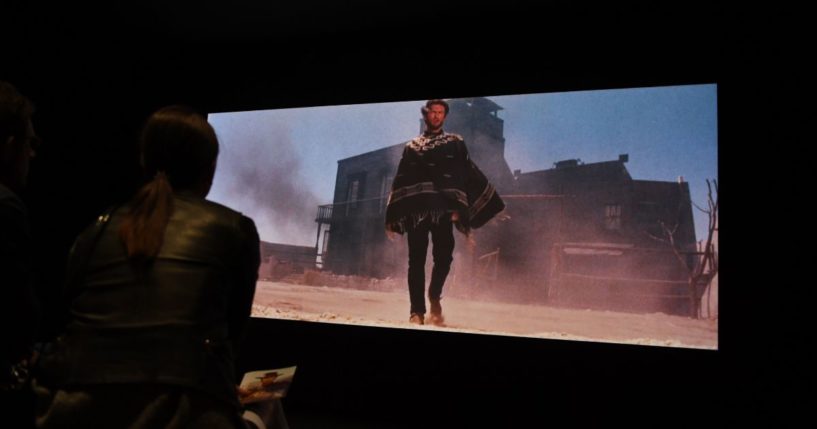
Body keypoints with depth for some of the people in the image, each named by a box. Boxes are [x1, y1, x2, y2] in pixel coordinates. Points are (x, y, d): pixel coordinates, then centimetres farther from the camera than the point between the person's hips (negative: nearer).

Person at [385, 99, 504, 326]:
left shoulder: (456, 143, 17)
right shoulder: (411, 146, 19)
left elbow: (470, 174, 11)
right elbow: (400, 181, 17)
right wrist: (393, 217, 11)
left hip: (443, 208, -1)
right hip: (416, 208, 1)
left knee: (444, 255, -12)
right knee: (416, 260, -2)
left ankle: (434, 296, 15)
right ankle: (417, 311, 3)